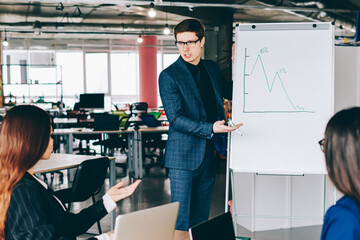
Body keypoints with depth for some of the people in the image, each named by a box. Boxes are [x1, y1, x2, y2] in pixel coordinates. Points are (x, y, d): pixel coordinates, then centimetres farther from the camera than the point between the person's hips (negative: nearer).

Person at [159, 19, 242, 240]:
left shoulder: (212, 68, 10)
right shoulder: (169, 76, -8)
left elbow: (230, 93, 26)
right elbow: (175, 118, -15)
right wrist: (210, 128, -27)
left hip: (209, 154, 6)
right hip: (183, 155, -5)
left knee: (201, 218, 13)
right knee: (180, 220, -4)